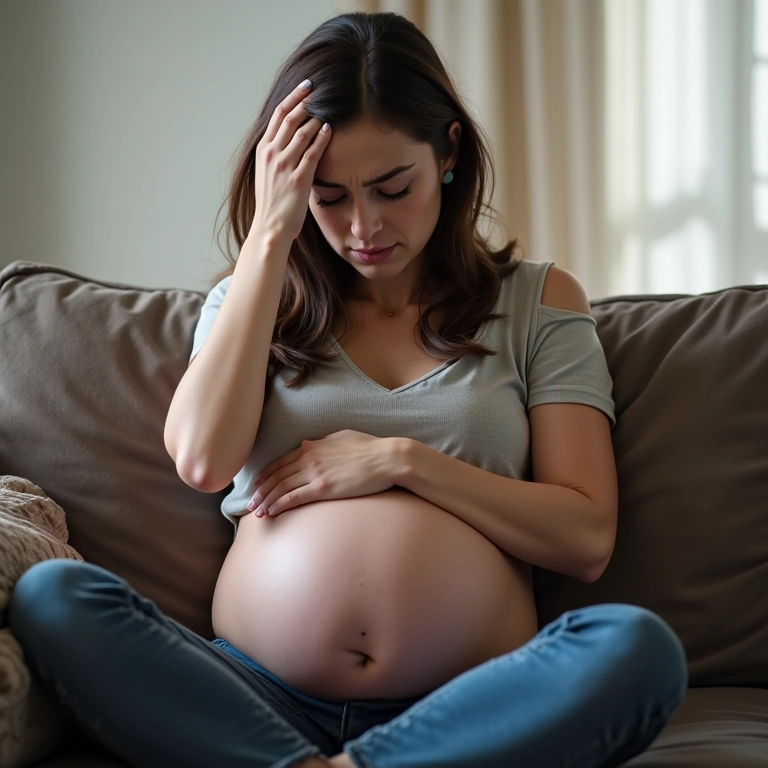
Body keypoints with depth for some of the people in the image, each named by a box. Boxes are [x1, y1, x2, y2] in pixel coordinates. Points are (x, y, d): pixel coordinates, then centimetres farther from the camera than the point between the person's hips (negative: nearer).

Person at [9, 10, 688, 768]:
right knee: (49, 596, -23)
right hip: (263, 699, 1)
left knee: (638, 647, -31)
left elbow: (586, 538, 4)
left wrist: (401, 461, -6)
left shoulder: (537, 300, 11)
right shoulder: (252, 300, 15)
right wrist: (271, 235, -3)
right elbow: (202, 459, -7)